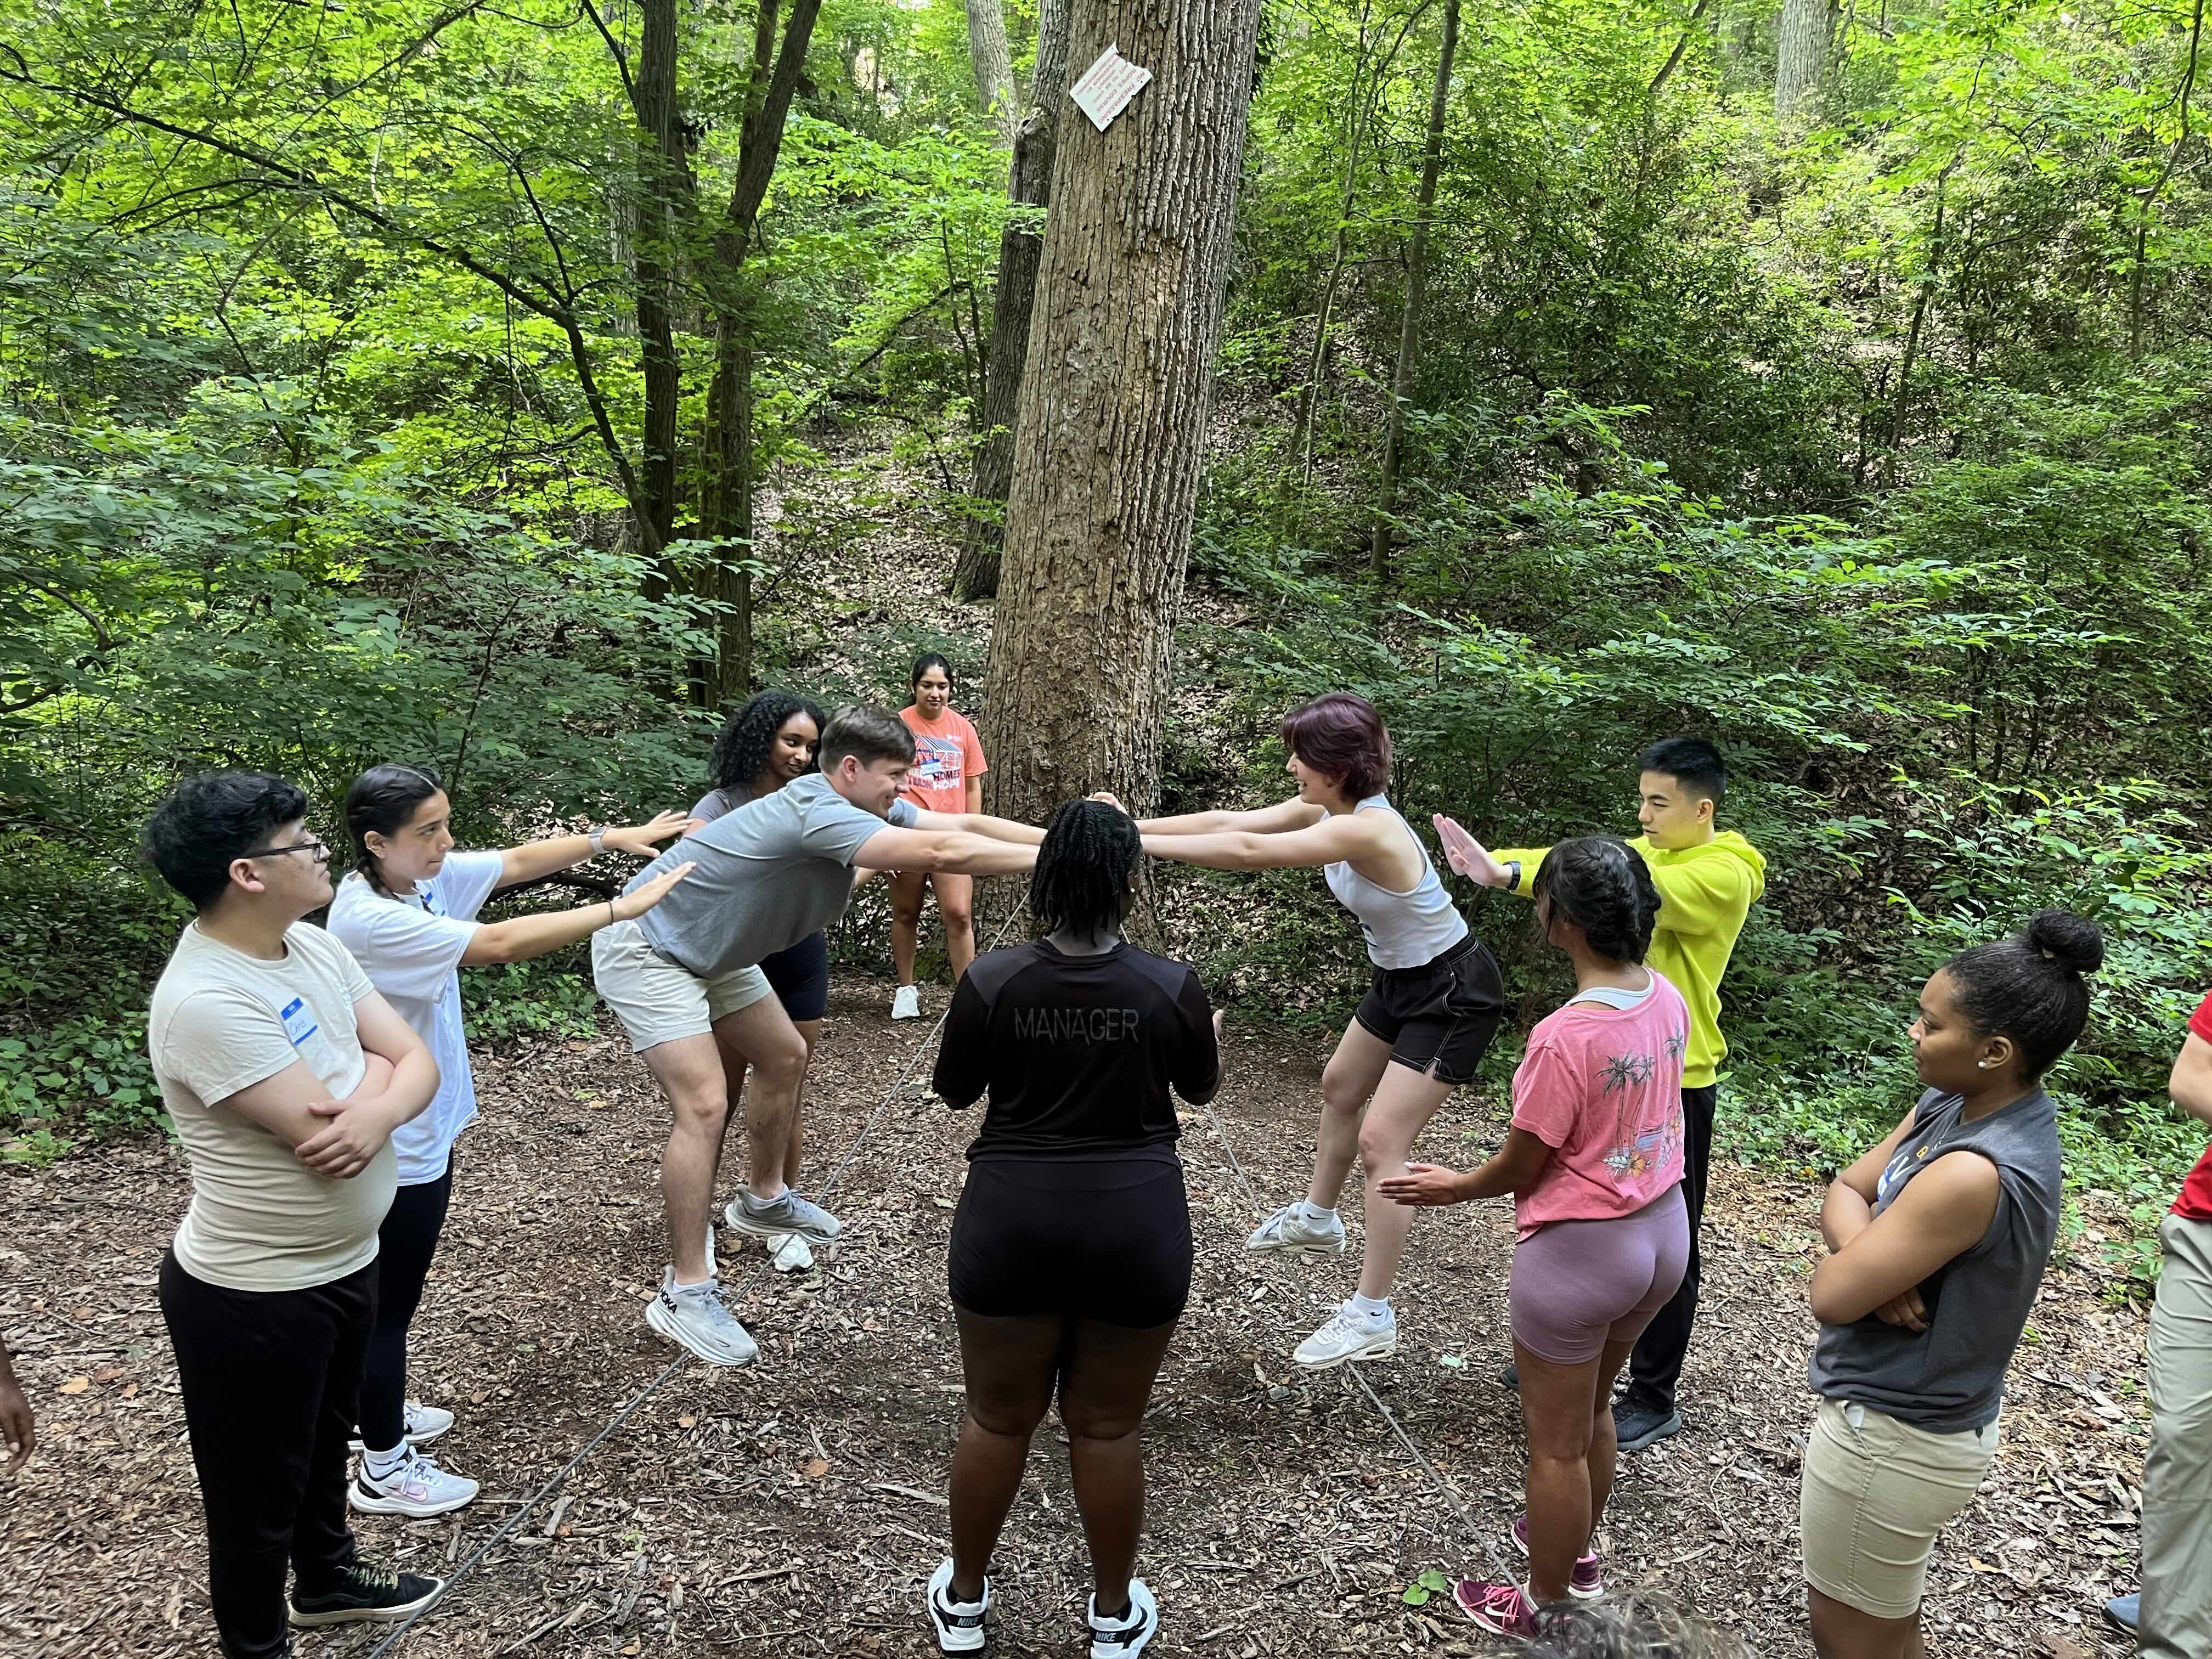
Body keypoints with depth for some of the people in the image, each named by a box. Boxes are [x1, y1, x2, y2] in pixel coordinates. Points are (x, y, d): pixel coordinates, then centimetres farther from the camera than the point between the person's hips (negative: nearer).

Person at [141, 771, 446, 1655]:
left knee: (326, 1440, 31)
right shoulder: (204, 1001, -30)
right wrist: (373, 1071, -10)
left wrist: (377, 1113, -25)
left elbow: (417, 1061, -3)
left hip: (346, 1262, 9)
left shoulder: (314, 946, -2)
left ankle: (328, 1581, 55)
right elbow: (324, 1136, -30)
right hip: (254, 1297, -8)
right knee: (259, 1496, 15)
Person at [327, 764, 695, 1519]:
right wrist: (620, 908, -34)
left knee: (392, 1292, 26)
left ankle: (379, 1411, 47)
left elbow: (518, 862, 2)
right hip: (397, 1146, -9)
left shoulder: (422, 875, -5)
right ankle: (382, 1471, 25)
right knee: (391, 1303, 8)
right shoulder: (369, 919, -30)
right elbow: (501, 943, -35)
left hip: (423, 1127, 9)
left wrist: (611, 838, -9)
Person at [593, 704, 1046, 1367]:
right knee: (704, 1105, -16)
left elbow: (965, 824, -8)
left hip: (710, 952, 10)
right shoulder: (819, 812, -33)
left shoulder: (861, 805, -5)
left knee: (784, 1057, 16)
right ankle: (684, 1291, -6)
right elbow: (939, 851, -40)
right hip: (645, 951, -10)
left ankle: (763, 1200, 37)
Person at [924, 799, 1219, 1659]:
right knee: (1108, 1425, 14)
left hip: (1012, 1222, 0)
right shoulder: (1172, 987, -9)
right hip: (1135, 1227, 0)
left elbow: (954, 1091, 4)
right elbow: (1200, 1090, 9)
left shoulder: (992, 980, -10)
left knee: (997, 1416, 16)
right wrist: (1209, 1033, 29)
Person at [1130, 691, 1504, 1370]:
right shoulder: (1326, 810, -7)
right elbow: (1230, 821, -9)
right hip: (1400, 978, 10)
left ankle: (1372, 1318, -1)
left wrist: (1138, 844, -37)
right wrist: (1134, 825, -18)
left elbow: (1249, 851, -39)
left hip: (1453, 994, -10)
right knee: (1341, 1087, 25)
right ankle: (1317, 1217, 49)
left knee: (1380, 1141, -11)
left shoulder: (1366, 829, -34)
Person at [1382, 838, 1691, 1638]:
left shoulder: (1564, 1037, -29)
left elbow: (1522, 1166, -16)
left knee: (1556, 1441, 14)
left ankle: (1547, 1609, 33)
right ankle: (1578, 1551, 50)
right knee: (1594, 1407, 29)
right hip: (1665, 1231, 8)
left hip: (1582, 1250, -7)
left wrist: (1450, 1187, 2)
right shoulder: (1668, 998, -7)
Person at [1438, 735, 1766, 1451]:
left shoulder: (1726, 874, -17)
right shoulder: (1646, 849, 7)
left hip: (1676, 1081, -8)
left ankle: (1653, 1398, 21)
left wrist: (1509, 873, -39)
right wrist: (1493, 863, -26)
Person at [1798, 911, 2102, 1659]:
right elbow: (1845, 1190, 2)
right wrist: (1877, 1258, -18)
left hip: (1891, 1439, -8)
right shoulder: (1950, 1106, -4)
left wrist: (1855, 1260, -5)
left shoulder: (1975, 1173, -32)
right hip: (1922, 1413, 9)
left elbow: (1831, 1296, -26)